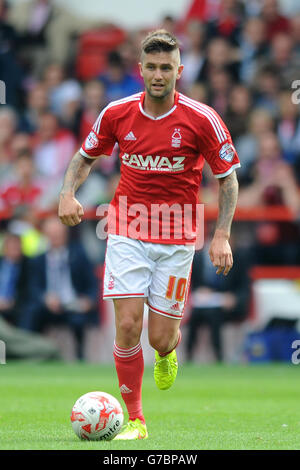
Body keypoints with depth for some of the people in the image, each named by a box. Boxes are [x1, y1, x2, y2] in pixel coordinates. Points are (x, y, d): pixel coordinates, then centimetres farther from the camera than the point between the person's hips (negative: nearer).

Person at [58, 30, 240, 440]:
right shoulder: (117, 114, -3)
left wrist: (222, 235, -8)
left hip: (176, 239, -1)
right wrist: (68, 193, -5)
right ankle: (135, 420, 4)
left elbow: (228, 177, 0)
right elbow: (85, 157, 14)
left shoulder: (202, 120, -9)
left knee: (160, 337, 0)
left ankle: (169, 350, 40)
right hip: (127, 232, 1)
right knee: (128, 325, -11)